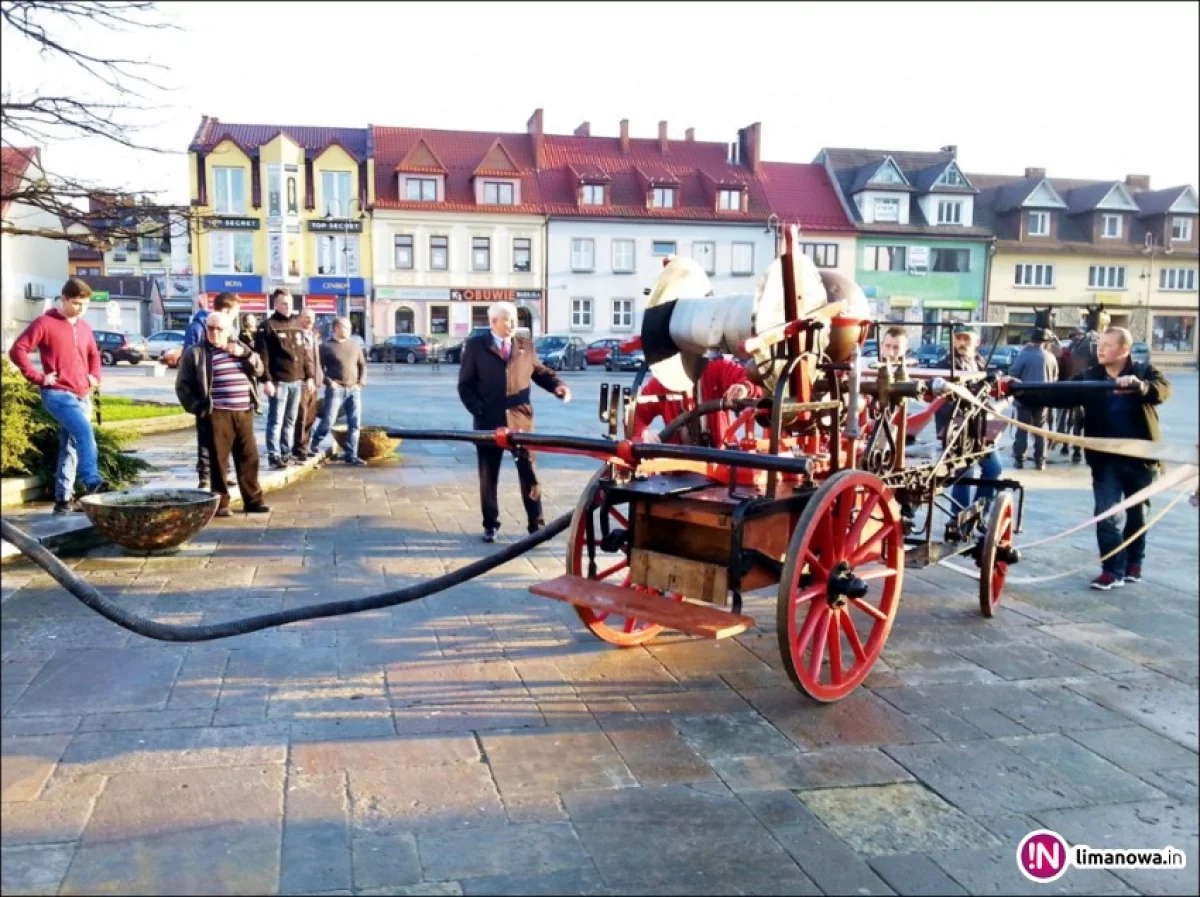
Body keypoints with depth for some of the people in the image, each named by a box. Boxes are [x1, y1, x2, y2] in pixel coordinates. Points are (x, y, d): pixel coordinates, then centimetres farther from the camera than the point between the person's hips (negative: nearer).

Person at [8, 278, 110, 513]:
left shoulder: (84, 327, 15)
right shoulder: (44, 323, -5)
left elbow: (94, 354, 31)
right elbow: (17, 350, -8)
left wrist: (95, 376, 14)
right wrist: (38, 377, -12)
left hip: (82, 396, 7)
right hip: (58, 394, -7)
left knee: (70, 447, 8)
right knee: (84, 431, -27)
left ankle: (64, 498, 13)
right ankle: (93, 484, -30)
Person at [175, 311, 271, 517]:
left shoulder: (239, 348, 17)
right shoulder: (195, 353, 1)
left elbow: (259, 369, 8)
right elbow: (182, 385, 0)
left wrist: (244, 353, -8)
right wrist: (198, 407, -10)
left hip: (244, 413, 5)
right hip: (217, 414, -4)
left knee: (249, 458, 7)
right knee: (219, 460, -2)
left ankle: (253, 500, 16)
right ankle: (220, 503, 6)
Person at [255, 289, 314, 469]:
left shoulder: (296, 326, 16)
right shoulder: (267, 326, -3)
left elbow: (304, 353, 18)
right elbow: (262, 356, -10)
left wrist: (309, 376, 11)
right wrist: (267, 380, -16)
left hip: (297, 381, 6)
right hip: (278, 381, -6)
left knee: (290, 421, 11)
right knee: (276, 421, -4)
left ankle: (286, 453, 19)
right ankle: (274, 456, 0)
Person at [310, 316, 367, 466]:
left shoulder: (355, 345, 15)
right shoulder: (327, 346, 2)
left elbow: (362, 365, 17)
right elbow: (320, 366, -1)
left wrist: (361, 382, 4)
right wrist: (328, 381, -12)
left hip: (354, 390, 4)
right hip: (335, 389, -4)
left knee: (354, 424, 1)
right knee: (328, 420, -9)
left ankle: (351, 455, 7)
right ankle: (313, 446, 15)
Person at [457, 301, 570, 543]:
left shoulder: (525, 346, 10)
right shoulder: (475, 346, 3)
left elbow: (541, 372, 13)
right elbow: (465, 385, 2)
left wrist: (558, 386, -7)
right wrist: (479, 411, -9)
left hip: (521, 420, 1)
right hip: (489, 421, -1)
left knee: (529, 473, 2)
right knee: (488, 475, 7)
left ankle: (536, 524, 11)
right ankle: (490, 524, 20)